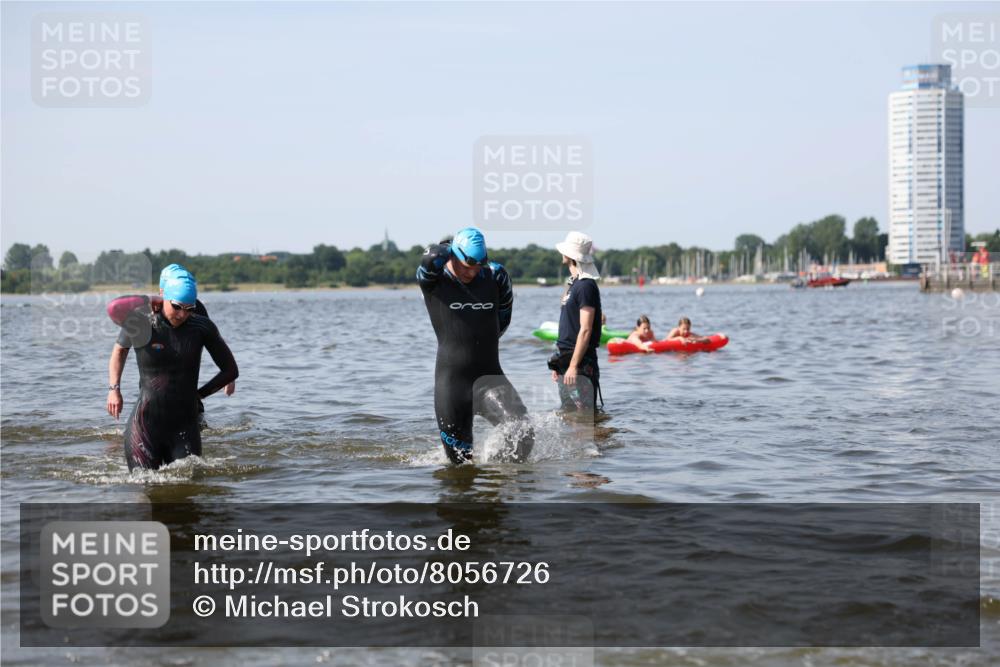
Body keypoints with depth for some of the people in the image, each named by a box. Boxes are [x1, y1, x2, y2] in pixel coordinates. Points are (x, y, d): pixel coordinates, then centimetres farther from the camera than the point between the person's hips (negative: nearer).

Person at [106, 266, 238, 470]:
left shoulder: (202, 327, -2)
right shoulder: (140, 322, -6)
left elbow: (231, 371, 9)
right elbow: (120, 349, 17)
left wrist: (198, 395, 5)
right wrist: (114, 389, 8)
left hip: (185, 427, 2)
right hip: (145, 425, -1)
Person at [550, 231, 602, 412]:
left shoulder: (586, 286, -14)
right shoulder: (573, 283, 16)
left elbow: (585, 330, -20)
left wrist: (574, 366, -23)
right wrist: (559, 363, 20)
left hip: (580, 363, -10)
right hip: (566, 358, 10)